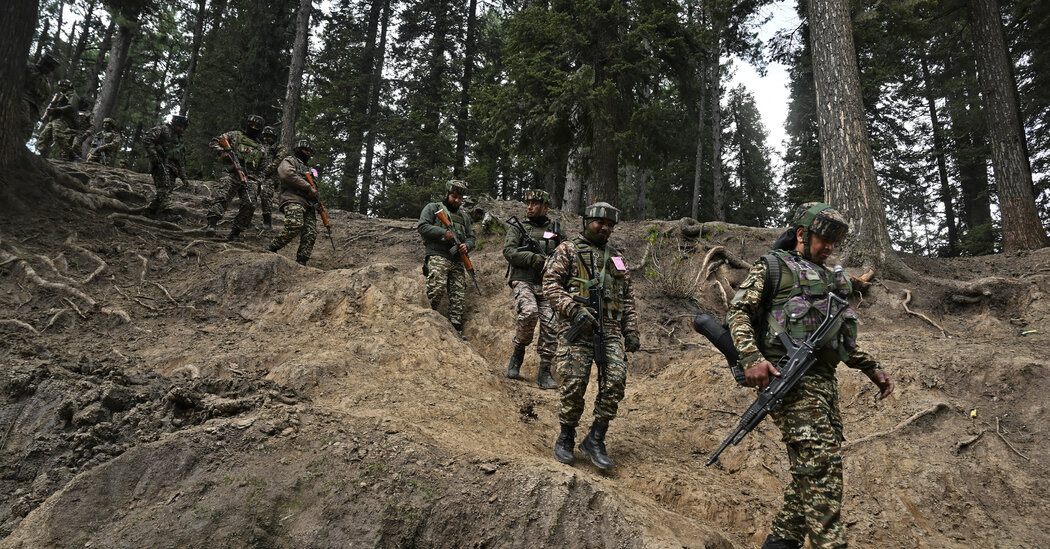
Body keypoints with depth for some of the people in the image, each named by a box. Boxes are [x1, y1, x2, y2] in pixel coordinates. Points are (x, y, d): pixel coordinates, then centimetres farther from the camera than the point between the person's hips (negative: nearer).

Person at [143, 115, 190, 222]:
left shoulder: (178, 139, 27)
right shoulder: (162, 129, 3)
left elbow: (180, 160, 28)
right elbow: (147, 140, -9)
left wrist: (183, 176, 21)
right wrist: (154, 155, -18)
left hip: (172, 167, 8)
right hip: (160, 163, -8)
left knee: (168, 189, 2)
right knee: (165, 186, -20)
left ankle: (151, 210, 14)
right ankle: (167, 212, -30)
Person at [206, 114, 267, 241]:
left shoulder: (260, 148, 24)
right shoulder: (235, 135, 14)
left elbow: (260, 168, 27)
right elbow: (214, 141, 11)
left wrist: (259, 182, 12)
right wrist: (222, 152, -8)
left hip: (250, 179, 3)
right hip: (232, 174, -3)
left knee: (249, 205, -10)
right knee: (221, 197, -23)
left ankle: (235, 234, -3)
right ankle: (211, 225, -35)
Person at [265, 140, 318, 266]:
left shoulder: (308, 168, 36)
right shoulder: (289, 161, 10)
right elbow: (288, 174, -12)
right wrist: (308, 187, -12)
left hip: (308, 203, 8)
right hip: (293, 200, -8)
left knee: (310, 234, -8)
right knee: (295, 226, -30)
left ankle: (301, 262, -10)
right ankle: (271, 249, -17)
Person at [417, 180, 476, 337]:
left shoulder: (464, 215, 25)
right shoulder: (433, 208, 10)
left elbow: (471, 237, 22)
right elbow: (423, 227, -2)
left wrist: (466, 246, -2)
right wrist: (444, 232, -13)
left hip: (457, 261, 5)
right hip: (438, 256, -5)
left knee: (458, 295, -1)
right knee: (438, 288, -24)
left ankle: (456, 332, -1)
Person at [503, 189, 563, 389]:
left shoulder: (555, 230, 18)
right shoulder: (517, 227, 10)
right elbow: (509, 251, -5)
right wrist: (536, 259, -15)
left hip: (547, 285, 3)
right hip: (523, 282, -3)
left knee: (551, 326, -9)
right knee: (530, 313, -29)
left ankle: (544, 373, 1)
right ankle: (518, 354, -5)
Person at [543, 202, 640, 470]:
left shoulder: (616, 258, 23)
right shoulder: (568, 250, 8)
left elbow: (628, 298, 23)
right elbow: (550, 283, -3)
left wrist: (632, 332, 13)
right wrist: (574, 310, -15)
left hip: (611, 328, 4)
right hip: (578, 327, -4)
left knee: (615, 382, -8)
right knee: (574, 383, -8)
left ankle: (596, 440, 3)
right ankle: (566, 438, 11)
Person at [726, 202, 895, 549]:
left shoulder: (828, 280, 27)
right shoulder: (773, 267, 3)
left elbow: (842, 337, 33)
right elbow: (738, 312, -7)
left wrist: (872, 368, 24)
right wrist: (752, 357, -22)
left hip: (824, 381, 8)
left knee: (812, 468, 7)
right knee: (821, 467, -15)